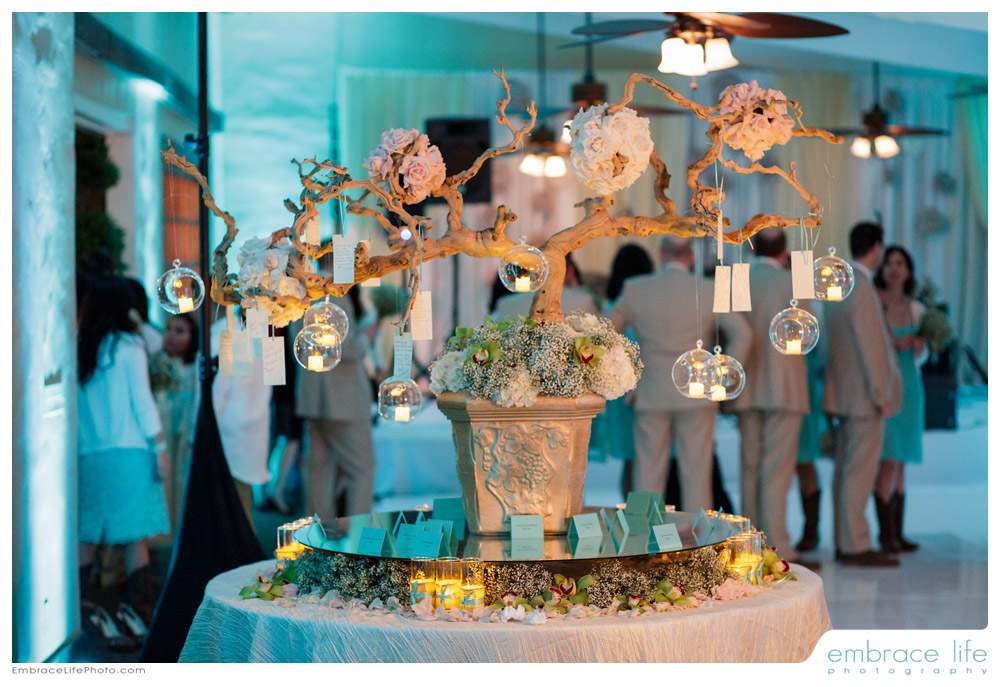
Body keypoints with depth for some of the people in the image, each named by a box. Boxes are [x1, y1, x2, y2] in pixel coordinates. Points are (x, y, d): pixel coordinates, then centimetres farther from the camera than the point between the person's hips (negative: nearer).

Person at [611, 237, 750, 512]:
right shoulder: (708, 291, -2)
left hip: (651, 396, 1)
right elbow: (741, 334, -11)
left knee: (650, 478, 5)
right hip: (696, 396, -1)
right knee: (696, 475, 2)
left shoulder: (635, 289, 1)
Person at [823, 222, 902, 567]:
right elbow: (869, 346, -18)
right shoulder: (861, 288, -17)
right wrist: (879, 394, -15)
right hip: (864, 395, -9)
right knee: (860, 471, -8)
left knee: (846, 470, 10)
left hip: (845, 393, 9)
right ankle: (856, 546, -7)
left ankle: (845, 543, 13)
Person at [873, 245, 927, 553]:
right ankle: (886, 534, -6)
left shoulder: (916, 309, 7)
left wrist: (920, 346, -8)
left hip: (908, 388, 5)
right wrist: (892, 345, -21)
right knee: (889, 460, -13)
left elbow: (919, 357, 15)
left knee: (899, 463, 8)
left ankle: (896, 533, 12)